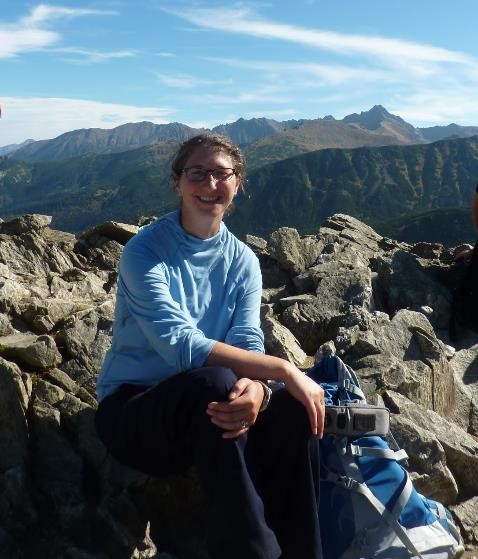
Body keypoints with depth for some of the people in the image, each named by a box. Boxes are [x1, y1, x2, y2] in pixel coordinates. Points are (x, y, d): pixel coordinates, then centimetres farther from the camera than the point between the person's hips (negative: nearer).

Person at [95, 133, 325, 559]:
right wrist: (284, 370, -33)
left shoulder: (243, 260, 1)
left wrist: (257, 389, -36)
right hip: (133, 406, -4)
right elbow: (181, 345, -29)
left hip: (200, 407, 5)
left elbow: (249, 345, -11)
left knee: (293, 406, -22)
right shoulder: (145, 252, -16)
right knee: (215, 382, -35)